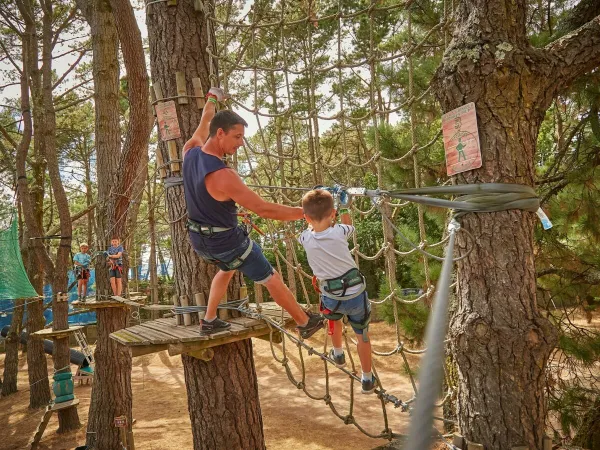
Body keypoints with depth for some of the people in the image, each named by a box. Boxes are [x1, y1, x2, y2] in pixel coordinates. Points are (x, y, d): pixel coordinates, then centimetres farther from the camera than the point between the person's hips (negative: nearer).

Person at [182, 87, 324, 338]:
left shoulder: (190, 152, -10)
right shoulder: (222, 176, -32)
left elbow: (203, 126, 14)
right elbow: (264, 209, -31)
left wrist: (211, 100, 30)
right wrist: (308, 212, -24)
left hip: (198, 239, 8)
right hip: (226, 242, -8)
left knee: (227, 269, 36)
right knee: (272, 280, 10)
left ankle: (209, 322, 37)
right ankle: (306, 324, 25)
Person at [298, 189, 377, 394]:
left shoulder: (306, 239, -10)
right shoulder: (339, 232, -14)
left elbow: (312, 226, 16)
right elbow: (349, 226, 12)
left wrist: (313, 211, 21)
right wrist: (344, 208, 24)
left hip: (331, 297, 2)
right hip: (355, 292, -2)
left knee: (334, 319, 35)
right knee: (362, 335, 17)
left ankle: (338, 354, 58)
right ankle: (368, 380, 31)